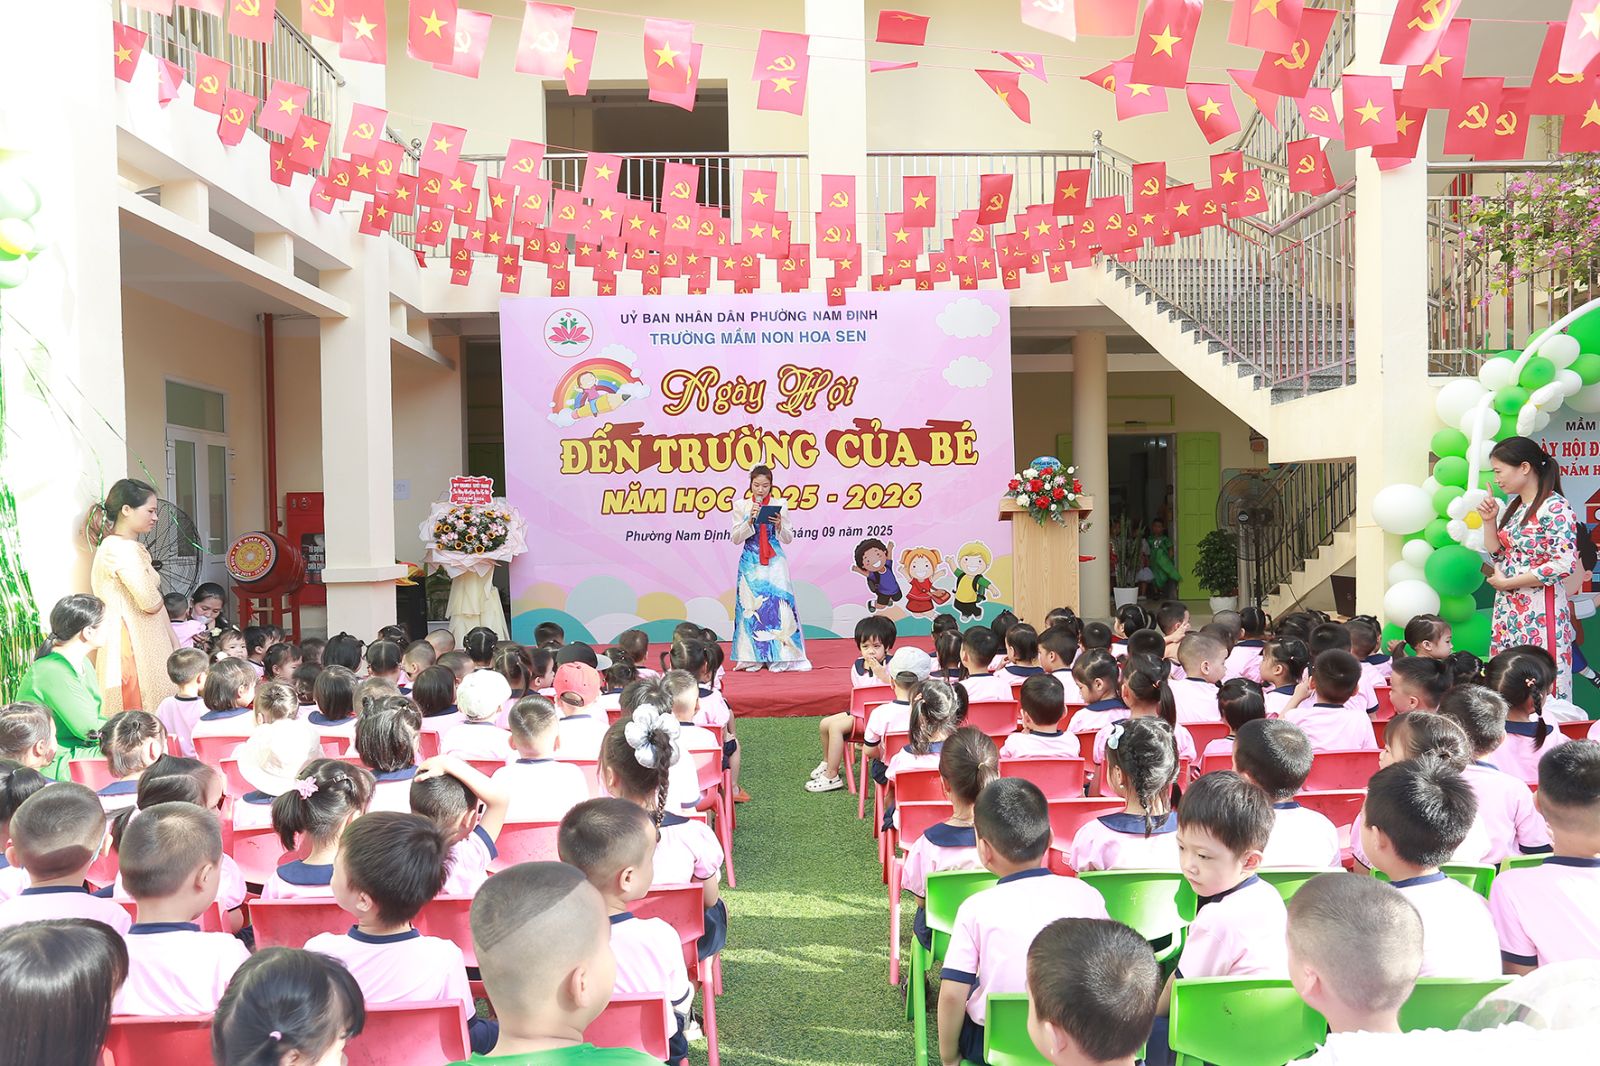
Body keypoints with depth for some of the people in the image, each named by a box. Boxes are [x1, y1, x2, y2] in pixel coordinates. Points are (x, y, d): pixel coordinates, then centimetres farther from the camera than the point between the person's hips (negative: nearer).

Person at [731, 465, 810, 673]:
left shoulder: (779, 506, 4)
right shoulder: (741, 506, 4)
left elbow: (788, 539, 6)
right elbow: (736, 538, 0)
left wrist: (779, 525, -13)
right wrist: (750, 520, -13)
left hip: (774, 562, 0)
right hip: (750, 562, 0)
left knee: (778, 603, -6)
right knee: (750, 606, -1)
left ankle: (780, 657, -1)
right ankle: (753, 658, 6)